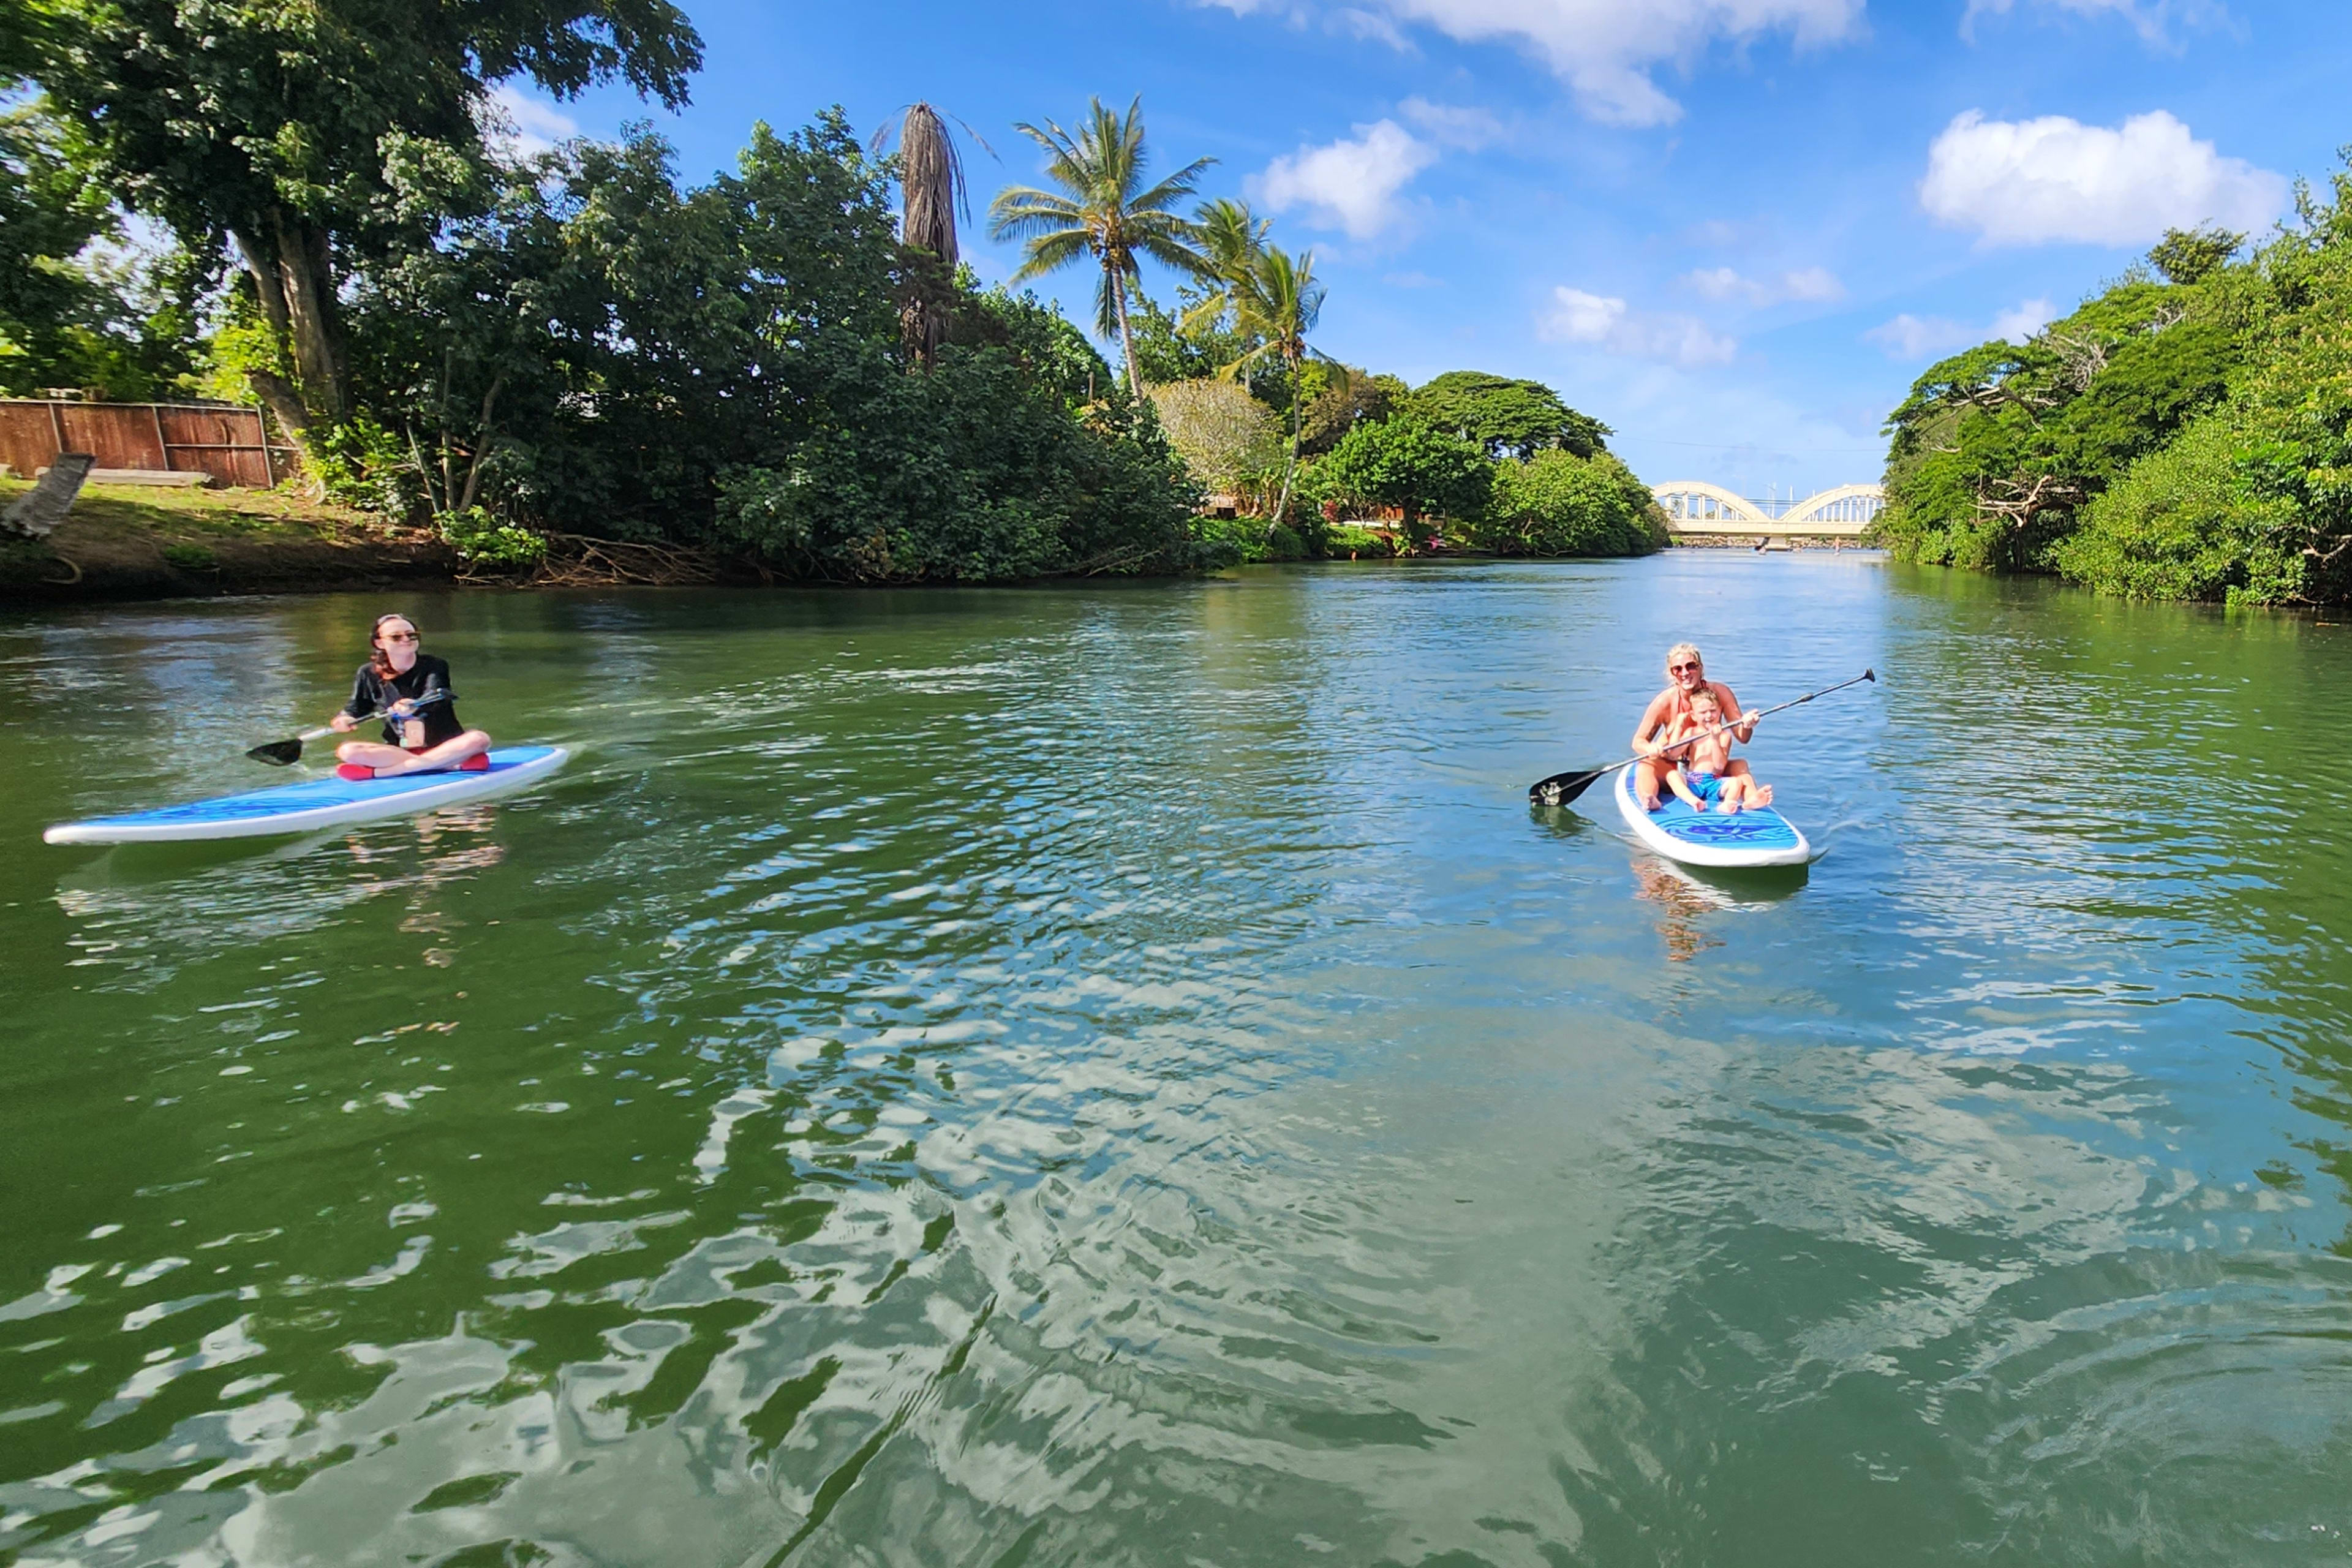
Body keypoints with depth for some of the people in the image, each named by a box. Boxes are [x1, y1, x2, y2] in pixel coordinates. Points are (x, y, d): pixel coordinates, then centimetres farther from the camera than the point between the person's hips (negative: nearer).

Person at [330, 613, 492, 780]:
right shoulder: (369, 674, 6)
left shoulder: (435, 666, -3)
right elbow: (355, 709, 13)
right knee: (347, 751, -24)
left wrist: (414, 706, -46)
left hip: (444, 748, -2)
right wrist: (344, 720, -12)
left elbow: (434, 696, -22)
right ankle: (454, 765, -33)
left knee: (479, 739, -32)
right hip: (397, 751, 2)